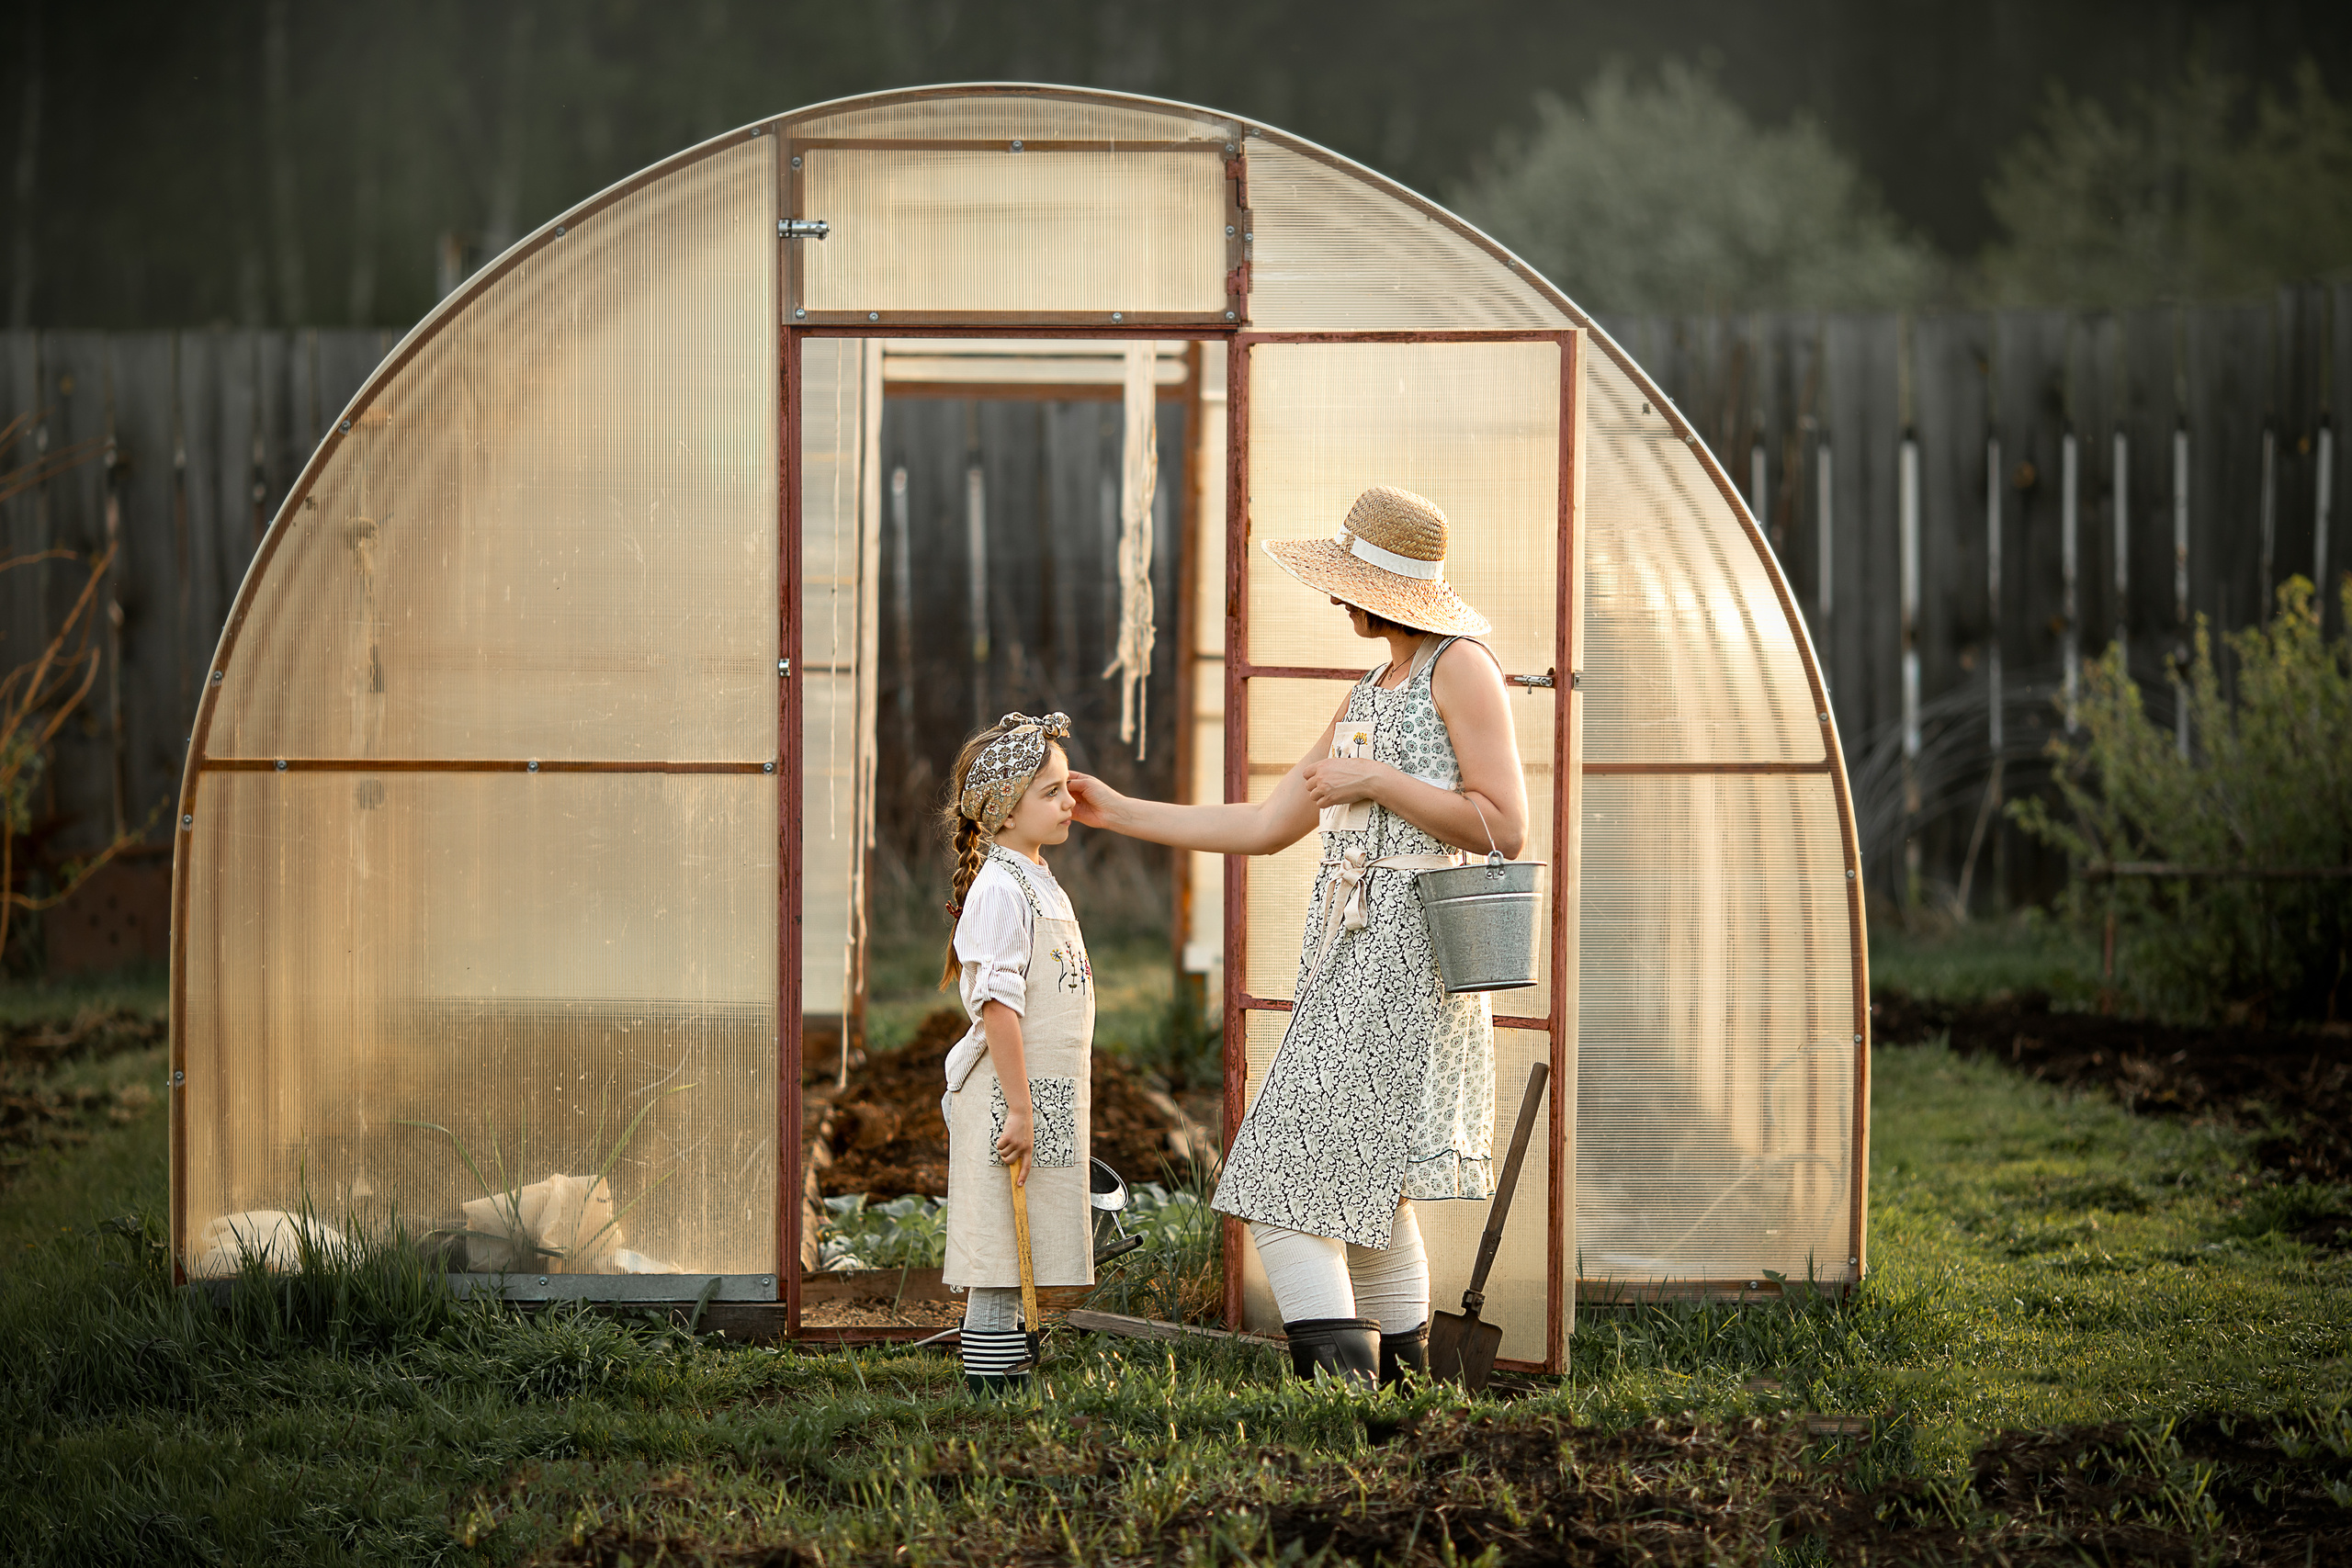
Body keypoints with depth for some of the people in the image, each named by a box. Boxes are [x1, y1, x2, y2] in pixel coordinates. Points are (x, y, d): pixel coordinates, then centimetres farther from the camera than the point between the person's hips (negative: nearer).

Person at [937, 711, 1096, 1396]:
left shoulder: (1038, 881, 16)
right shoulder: (1001, 889, -15)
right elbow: (997, 1005, -21)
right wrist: (1019, 1110, -23)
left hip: (1044, 1104, 9)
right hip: (1011, 1102, -9)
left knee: (1022, 1262, 12)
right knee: (1002, 1260, -6)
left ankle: (1011, 1377, 16)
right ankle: (989, 1378, -4)